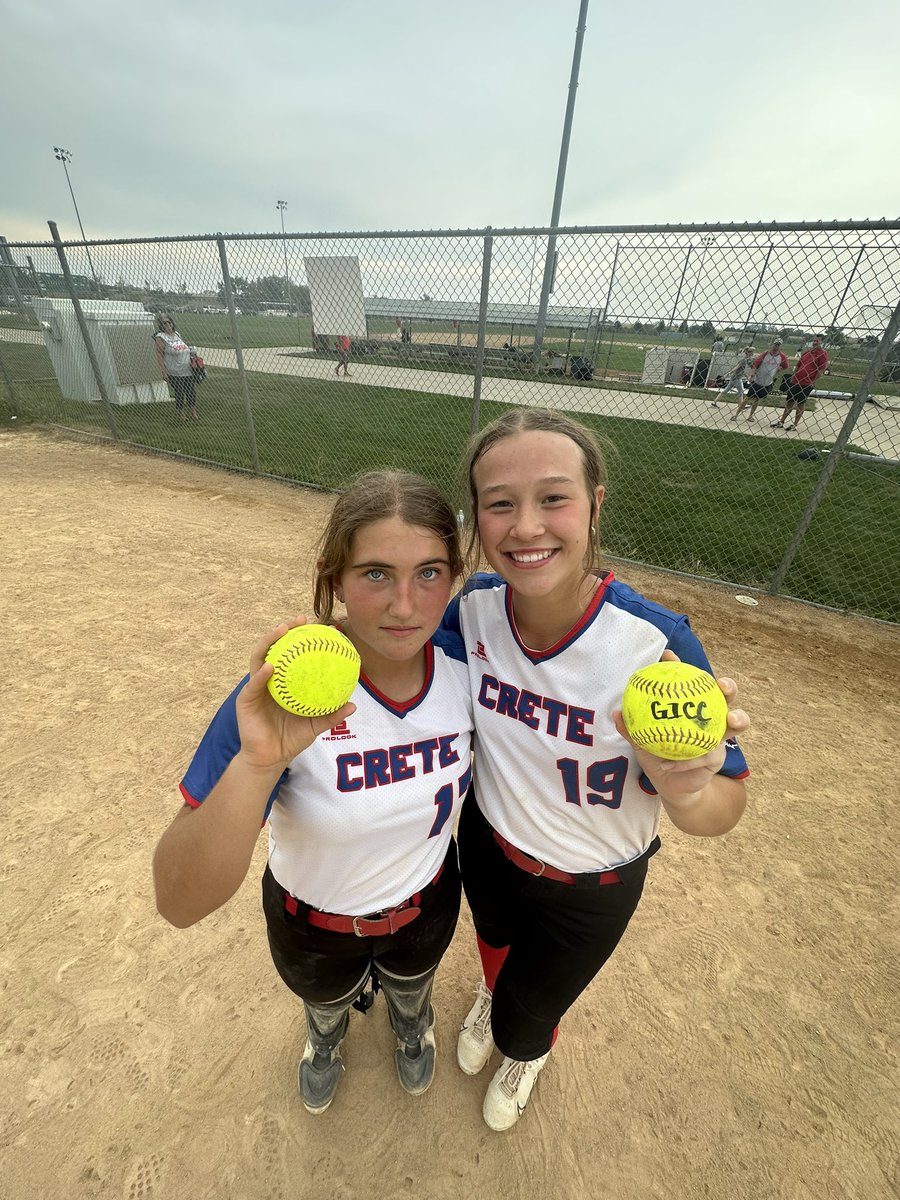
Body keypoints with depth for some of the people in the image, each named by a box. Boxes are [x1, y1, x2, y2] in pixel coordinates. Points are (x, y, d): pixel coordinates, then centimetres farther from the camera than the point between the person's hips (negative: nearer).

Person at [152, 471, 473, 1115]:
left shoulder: (464, 661, -26)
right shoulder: (288, 695, -36)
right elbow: (179, 904, -39)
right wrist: (257, 764, -53)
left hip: (428, 903, 2)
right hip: (314, 922, -1)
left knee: (411, 987, 37)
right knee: (326, 999, 36)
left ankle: (411, 1018, 74)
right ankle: (328, 1032, 73)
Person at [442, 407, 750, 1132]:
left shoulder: (656, 644, -34)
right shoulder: (475, 606, -23)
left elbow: (724, 807, -26)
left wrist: (686, 791, -47)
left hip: (590, 888, -2)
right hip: (485, 844, 3)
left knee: (522, 1023, 26)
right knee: (494, 942, 36)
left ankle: (529, 1051, 67)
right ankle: (493, 994, 76)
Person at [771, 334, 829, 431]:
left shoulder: (823, 353, -7)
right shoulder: (806, 352, 12)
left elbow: (822, 369, -11)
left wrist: (813, 381, -13)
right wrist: (793, 376, 12)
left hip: (807, 383, -6)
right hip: (796, 381, 6)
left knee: (801, 403, 0)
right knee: (790, 401, 10)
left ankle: (795, 425, 7)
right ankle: (781, 422, 18)